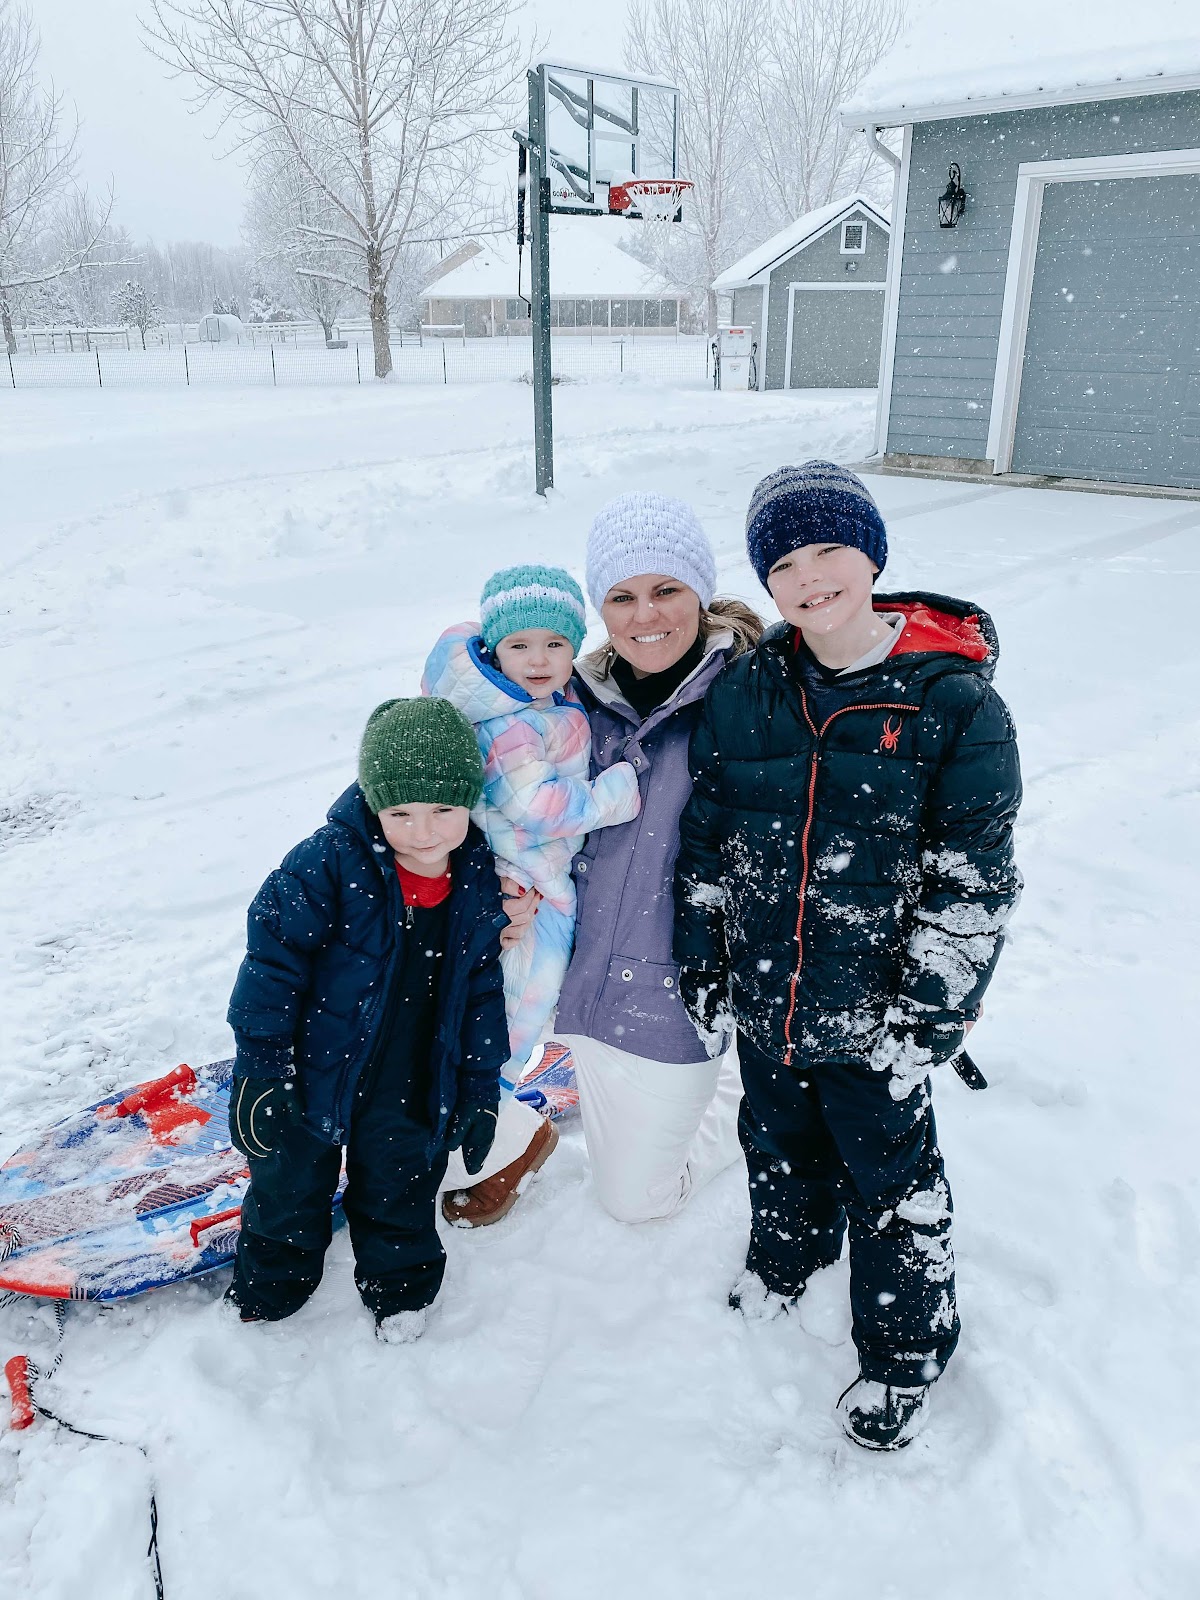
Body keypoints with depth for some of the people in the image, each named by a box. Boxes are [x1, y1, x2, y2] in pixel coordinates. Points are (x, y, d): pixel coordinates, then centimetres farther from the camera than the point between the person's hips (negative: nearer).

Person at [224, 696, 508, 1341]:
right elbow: (273, 956, -19)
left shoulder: (480, 882, -11)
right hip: (314, 1070, -2)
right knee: (289, 1185, 21)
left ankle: (399, 1288, 52)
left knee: (401, 1190, 23)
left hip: (412, 1092, 2)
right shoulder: (328, 863, -25)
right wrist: (262, 1065, -17)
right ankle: (268, 1289, 50)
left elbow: (482, 991, 1)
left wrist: (481, 1090, 4)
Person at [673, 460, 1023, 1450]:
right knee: (779, 1144, 26)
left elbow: (973, 875, -12)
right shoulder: (744, 695, -3)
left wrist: (934, 1008, -13)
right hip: (764, 997, 4)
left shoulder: (954, 701, -15)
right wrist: (700, 957, 6)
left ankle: (906, 1353, 39)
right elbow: (705, 838, 5)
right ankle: (787, 1259, 57)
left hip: (873, 1013, -4)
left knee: (891, 1180, 14)